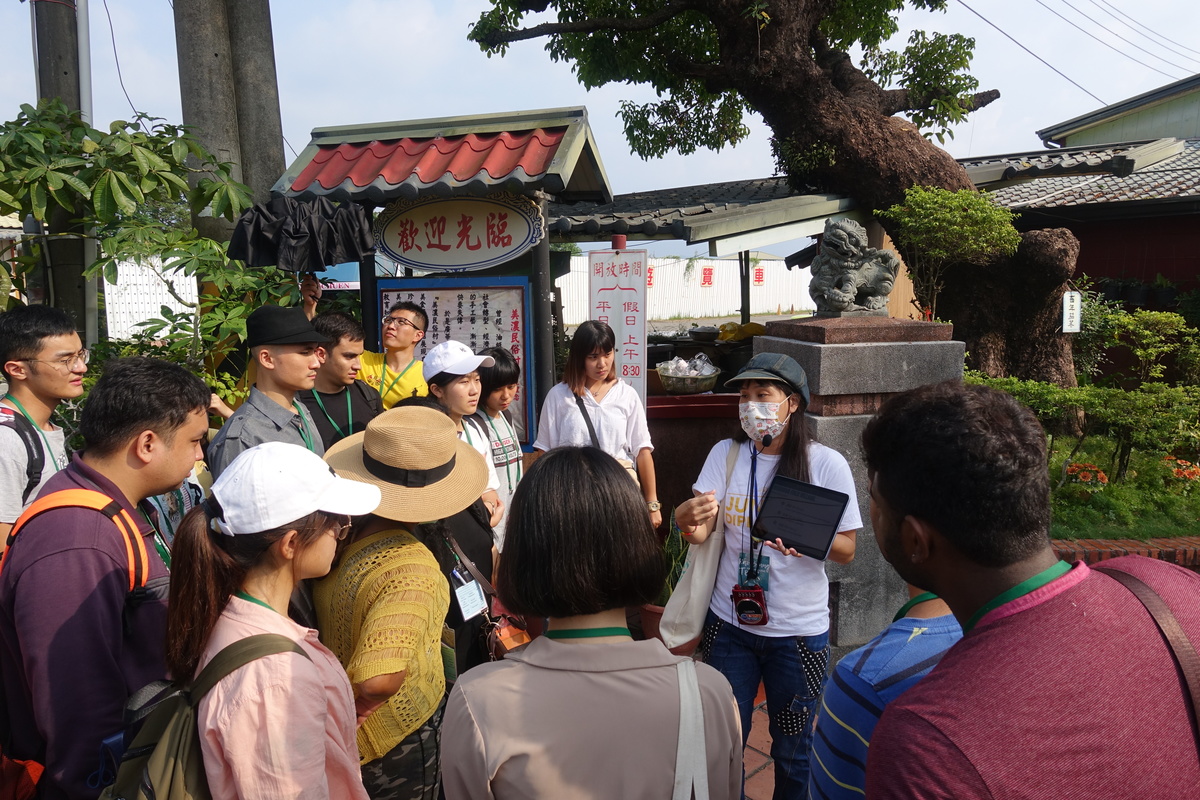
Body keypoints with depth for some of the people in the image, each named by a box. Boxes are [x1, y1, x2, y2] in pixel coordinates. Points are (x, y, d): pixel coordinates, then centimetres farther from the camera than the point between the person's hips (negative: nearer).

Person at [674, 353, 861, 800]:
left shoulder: (827, 464, -11)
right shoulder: (726, 454, -3)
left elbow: (846, 550, -7)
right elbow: (698, 531, -11)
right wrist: (690, 516, -35)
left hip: (799, 632, -2)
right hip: (729, 624, 2)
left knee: (793, 750, 15)